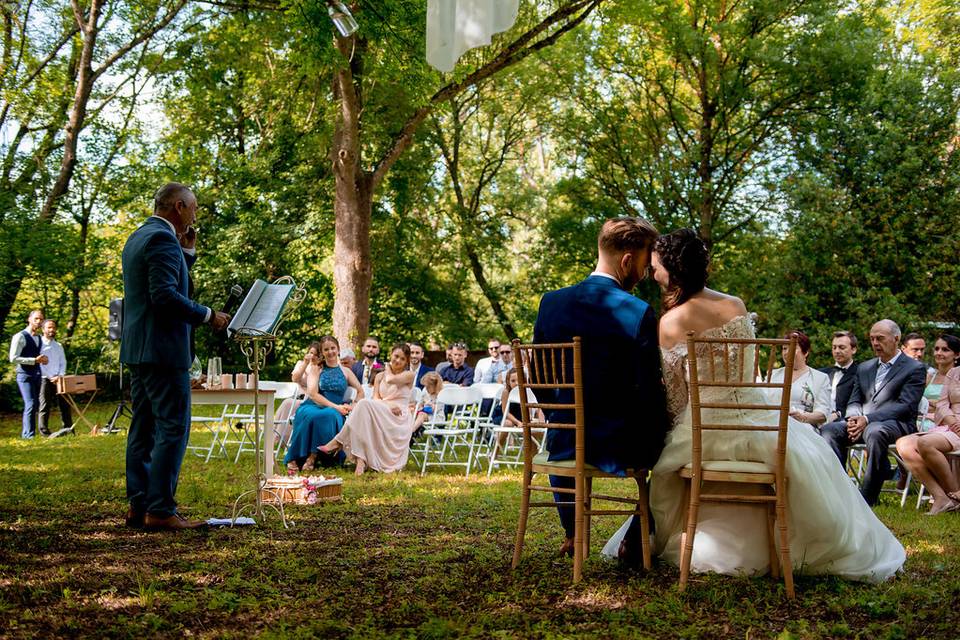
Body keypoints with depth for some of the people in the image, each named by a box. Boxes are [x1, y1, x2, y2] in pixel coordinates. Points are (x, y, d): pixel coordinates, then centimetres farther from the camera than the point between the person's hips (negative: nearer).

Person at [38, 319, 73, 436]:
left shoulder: (58, 346, 19)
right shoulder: (39, 344, 1)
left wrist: (60, 376, -3)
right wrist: (51, 378, -10)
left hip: (58, 380, 5)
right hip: (44, 379, -5)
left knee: (65, 404, 1)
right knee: (45, 407, -5)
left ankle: (69, 428, 5)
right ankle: (44, 431, -4)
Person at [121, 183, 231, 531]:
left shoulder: (137, 238, 18)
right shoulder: (162, 238, -14)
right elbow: (165, 295, -23)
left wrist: (187, 250, 16)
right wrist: (208, 315, -14)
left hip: (137, 349, 10)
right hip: (163, 349, -10)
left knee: (143, 428, 11)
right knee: (173, 428, -7)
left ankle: (138, 506, 15)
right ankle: (160, 510, -7)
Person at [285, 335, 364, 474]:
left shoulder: (345, 371, 21)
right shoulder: (316, 369, 14)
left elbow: (360, 391, 18)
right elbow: (312, 393, -1)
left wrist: (353, 408, -2)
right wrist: (335, 406, -12)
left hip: (334, 410, 1)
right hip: (313, 406, -1)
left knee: (328, 415, -38)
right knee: (311, 415, -39)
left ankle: (313, 456, -33)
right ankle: (294, 458, -32)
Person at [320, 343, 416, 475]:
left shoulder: (409, 375, 9)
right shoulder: (380, 376, 21)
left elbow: (390, 380, -11)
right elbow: (376, 398, 8)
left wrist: (388, 369, 12)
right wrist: (388, 405, -15)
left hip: (400, 418, -4)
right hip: (380, 413, 4)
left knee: (365, 404, -31)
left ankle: (338, 442, -33)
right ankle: (361, 459, -46)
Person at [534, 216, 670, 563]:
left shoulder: (551, 302, -3)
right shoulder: (640, 314, -16)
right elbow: (649, 392, -14)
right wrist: (655, 440, 5)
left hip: (565, 443, 4)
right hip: (620, 448, -4)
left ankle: (572, 532, 44)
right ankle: (636, 541, 28)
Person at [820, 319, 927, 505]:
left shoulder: (915, 369, 3)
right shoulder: (864, 368, 24)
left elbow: (905, 406, -9)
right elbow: (854, 401, 18)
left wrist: (867, 419, -19)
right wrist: (853, 418, -8)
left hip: (896, 424, -6)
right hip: (862, 422, 6)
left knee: (874, 431, -39)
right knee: (829, 430, -22)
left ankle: (867, 500, -33)